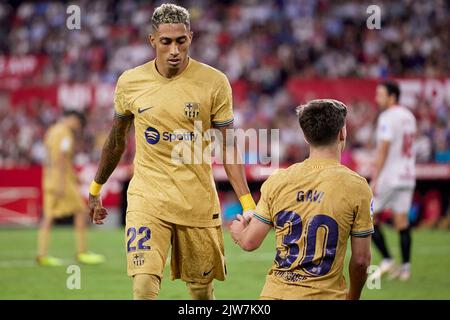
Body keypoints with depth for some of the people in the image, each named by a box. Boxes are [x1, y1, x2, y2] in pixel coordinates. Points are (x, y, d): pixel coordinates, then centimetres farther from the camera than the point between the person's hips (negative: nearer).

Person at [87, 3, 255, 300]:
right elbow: (117, 140, 15)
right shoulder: (130, 82, -1)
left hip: (198, 201, 0)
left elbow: (228, 147, -1)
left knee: (202, 288, 10)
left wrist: (248, 204, -10)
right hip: (147, 197, 0)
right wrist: (95, 190, 24)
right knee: (144, 286, -16)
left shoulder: (214, 83, -6)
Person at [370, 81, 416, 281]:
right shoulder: (409, 117, 14)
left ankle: (386, 260, -5)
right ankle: (405, 267, 4)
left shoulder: (387, 118, -13)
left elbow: (383, 151, -17)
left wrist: (374, 180, -17)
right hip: (407, 175, 8)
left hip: (389, 175, -8)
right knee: (402, 221, 7)